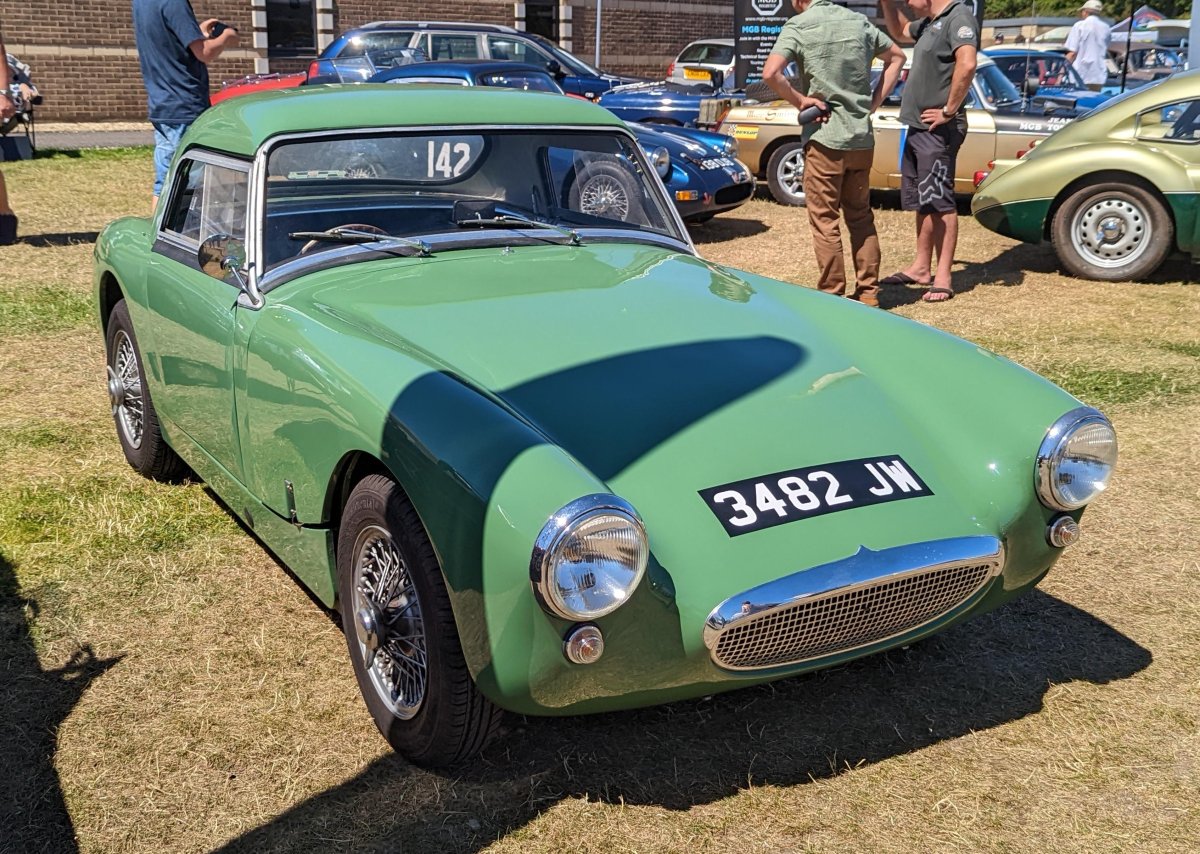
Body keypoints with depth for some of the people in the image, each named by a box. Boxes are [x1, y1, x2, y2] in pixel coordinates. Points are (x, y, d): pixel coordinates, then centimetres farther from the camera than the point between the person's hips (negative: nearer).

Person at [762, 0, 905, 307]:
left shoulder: (797, 26, -8)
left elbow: (771, 73, -24)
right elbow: (896, 57, 20)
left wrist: (799, 101, -10)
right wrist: (873, 102, 14)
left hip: (824, 137, -5)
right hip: (862, 138, 6)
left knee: (824, 221, 2)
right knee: (861, 216, 16)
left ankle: (832, 295, 5)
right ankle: (868, 291, 21)